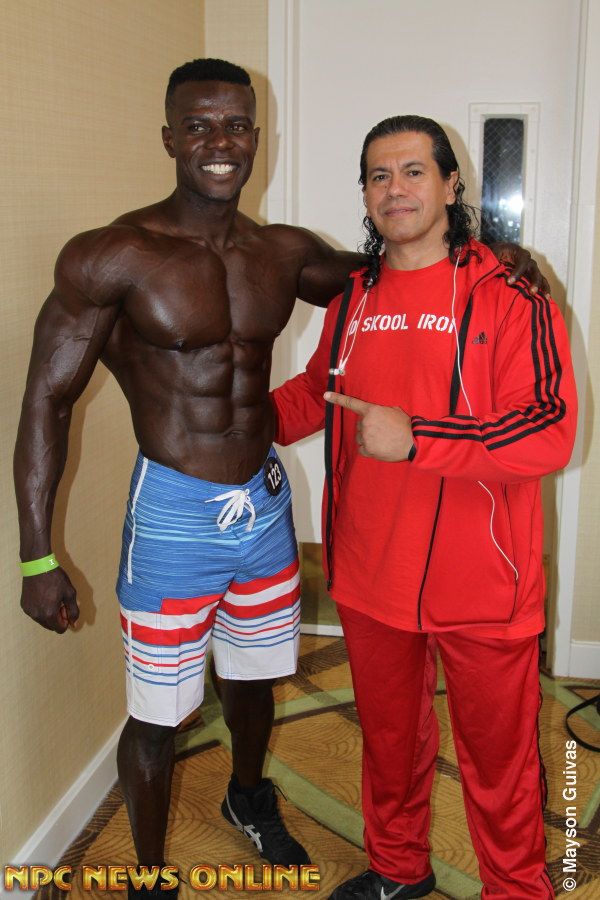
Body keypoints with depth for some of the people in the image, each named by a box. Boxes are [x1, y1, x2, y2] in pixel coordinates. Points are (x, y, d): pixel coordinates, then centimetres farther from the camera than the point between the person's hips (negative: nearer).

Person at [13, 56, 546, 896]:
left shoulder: (285, 252, 0)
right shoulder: (111, 258, -15)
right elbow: (47, 399, -12)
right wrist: (37, 558, -12)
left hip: (265, 503, 5)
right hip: (173, 513, -5)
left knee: (252, 678, 24)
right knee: (156, 715, 8)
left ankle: (249, 798, 54)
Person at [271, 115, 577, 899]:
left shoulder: (507, 297, -12)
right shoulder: (353, 299, 5)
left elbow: (551, 431, -22)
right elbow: (316, 392, 23)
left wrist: (415, 439, -28)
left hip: (479, 585, -5)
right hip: (370, 578, 5)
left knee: (498, 756, 12)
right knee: (390, 739, 24)